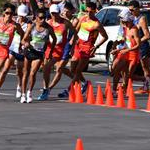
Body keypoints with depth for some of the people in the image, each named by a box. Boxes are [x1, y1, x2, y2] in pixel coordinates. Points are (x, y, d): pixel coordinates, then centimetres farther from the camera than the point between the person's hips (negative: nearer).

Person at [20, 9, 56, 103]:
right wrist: (26, 43, -30)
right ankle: (23, 94, 20)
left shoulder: (48, 28, -8)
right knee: (26, 73, 9)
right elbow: (23, 40, -6)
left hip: (39, 53, -1)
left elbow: (54, 39, 9)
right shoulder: (32, 27, -7)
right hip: (29, 51, 1)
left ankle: (30, 93, 8)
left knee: (33, 74, -14)